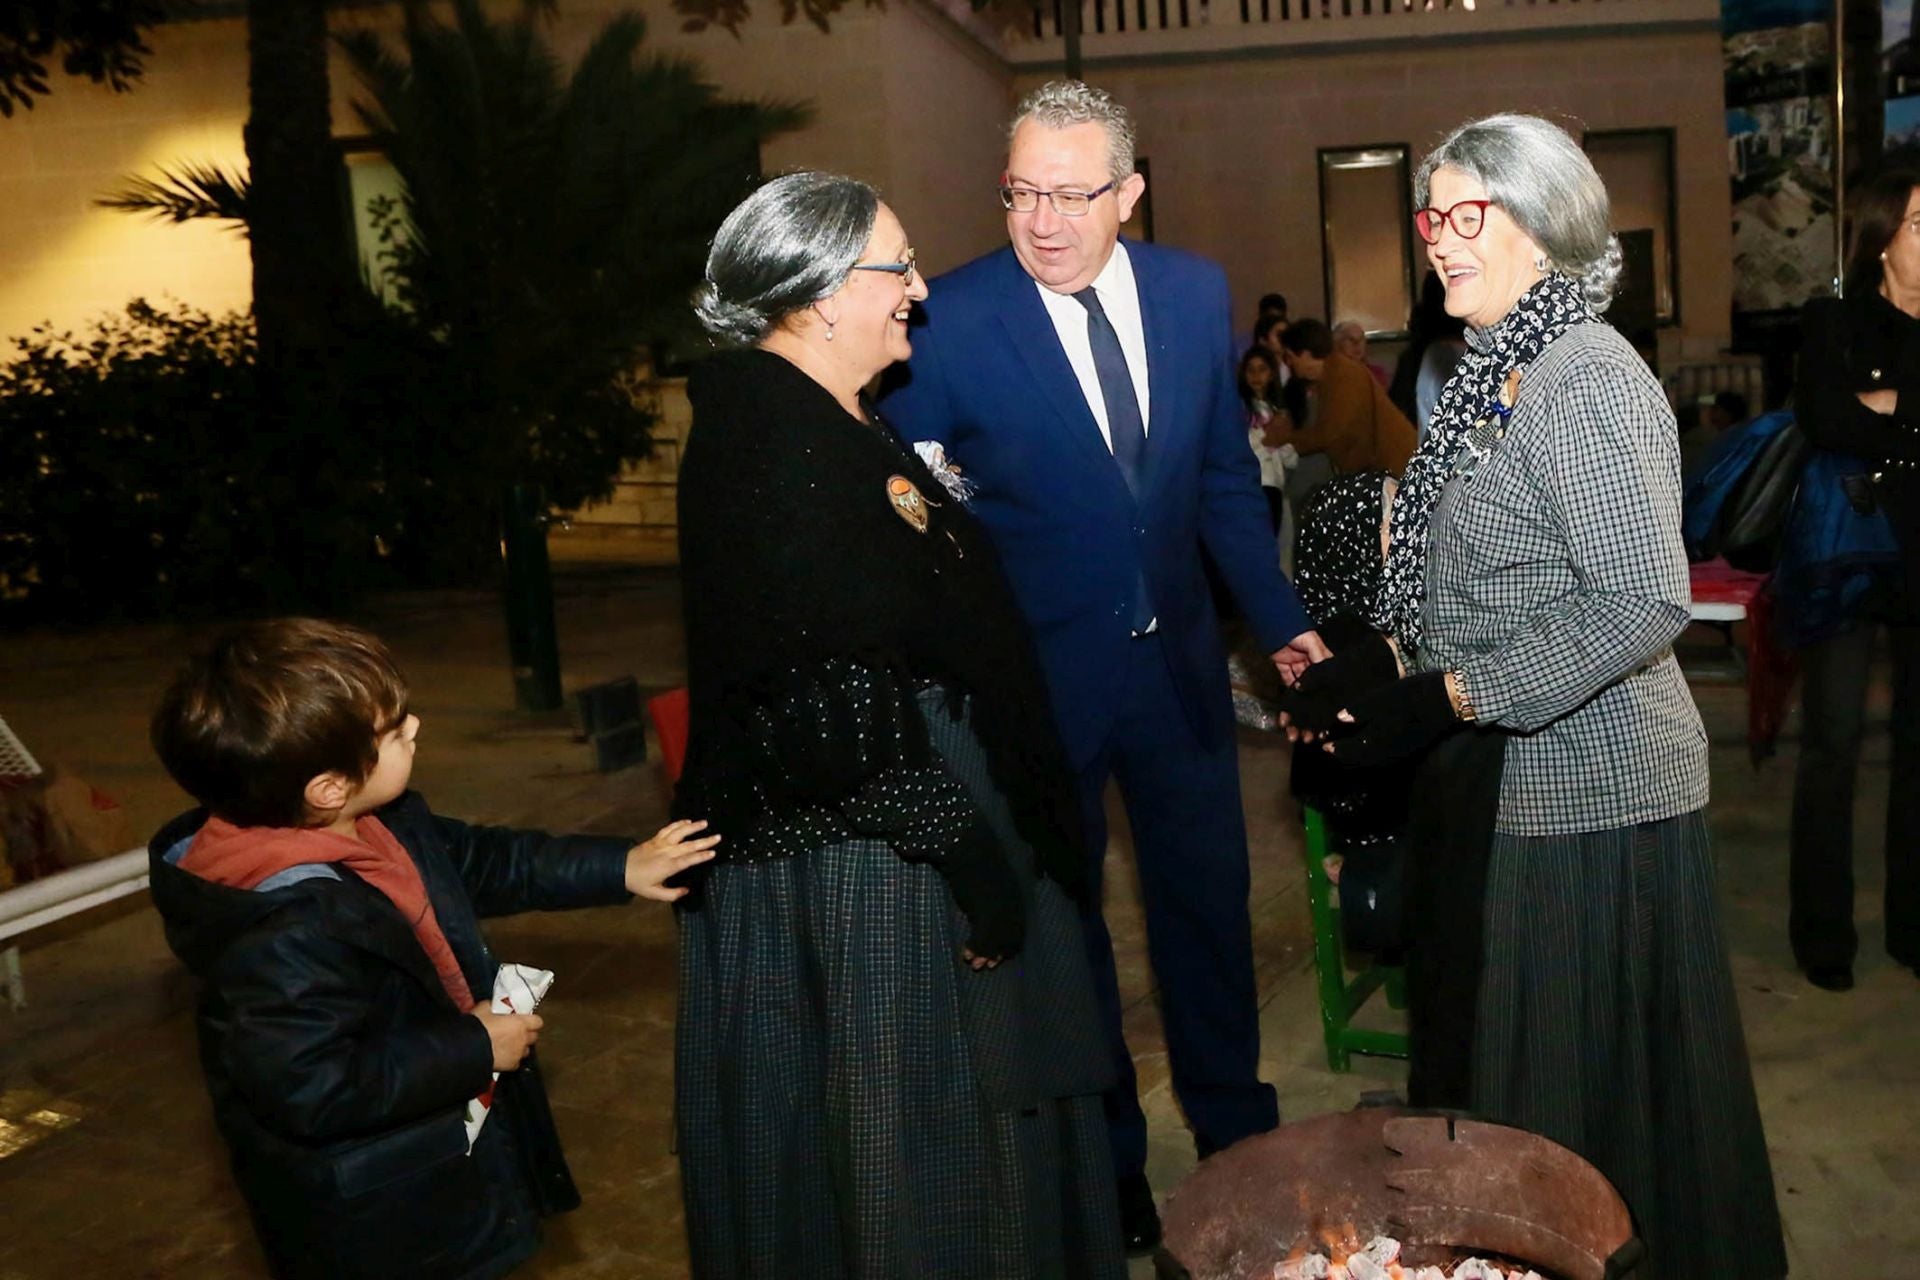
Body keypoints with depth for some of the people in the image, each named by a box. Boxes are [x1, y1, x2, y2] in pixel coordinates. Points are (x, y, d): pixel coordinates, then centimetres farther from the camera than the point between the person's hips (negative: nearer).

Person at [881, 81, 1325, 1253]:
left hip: (1177, 660, 4)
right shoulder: (949, 320, -14)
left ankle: (1236, 1126, 41)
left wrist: (1279, 620, 7)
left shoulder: (1195, 292, -2)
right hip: (1038, 672, -3)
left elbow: (1227, 477, 7)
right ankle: (1104, 1160, 36)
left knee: (1209, 897, 17)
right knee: (1063, 917, 14)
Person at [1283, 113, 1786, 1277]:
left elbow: (1644, 604, -24)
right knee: (1525, 1056, 20)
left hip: (1592, 790, -9)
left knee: (1598, 1076, 6)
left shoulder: (1590, 381, -17)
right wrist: (1381, 665, 2)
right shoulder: (1497, 375, 10)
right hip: (1521, 784, 9)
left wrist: (1452, 698, -22)